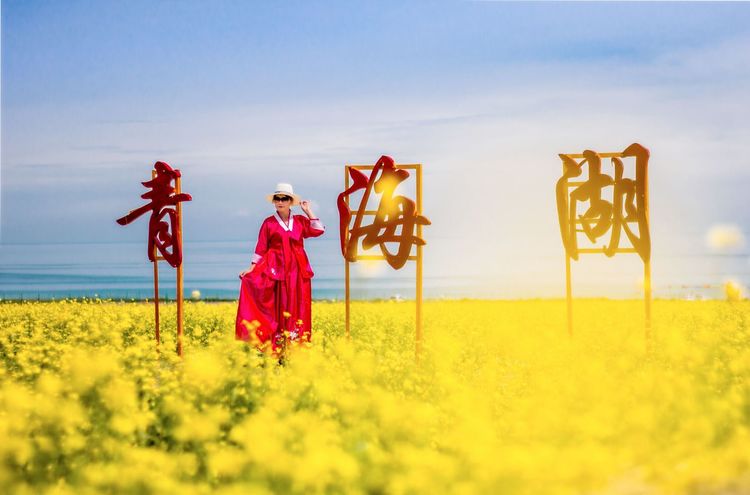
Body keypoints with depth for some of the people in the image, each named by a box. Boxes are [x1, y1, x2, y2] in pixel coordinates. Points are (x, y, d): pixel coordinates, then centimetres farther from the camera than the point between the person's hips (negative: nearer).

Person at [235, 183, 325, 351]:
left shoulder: (300, 221, 11)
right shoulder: (269, 223, 3)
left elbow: (318, 230, -1)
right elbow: (261, 248, 1)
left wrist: (308, 211, 1)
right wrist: (252, 268, -7)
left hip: (298, 271, 3)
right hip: (277, 270, -3)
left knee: (296, 308, 0)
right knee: (280, 306, -5)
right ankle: (278, 345, -4)